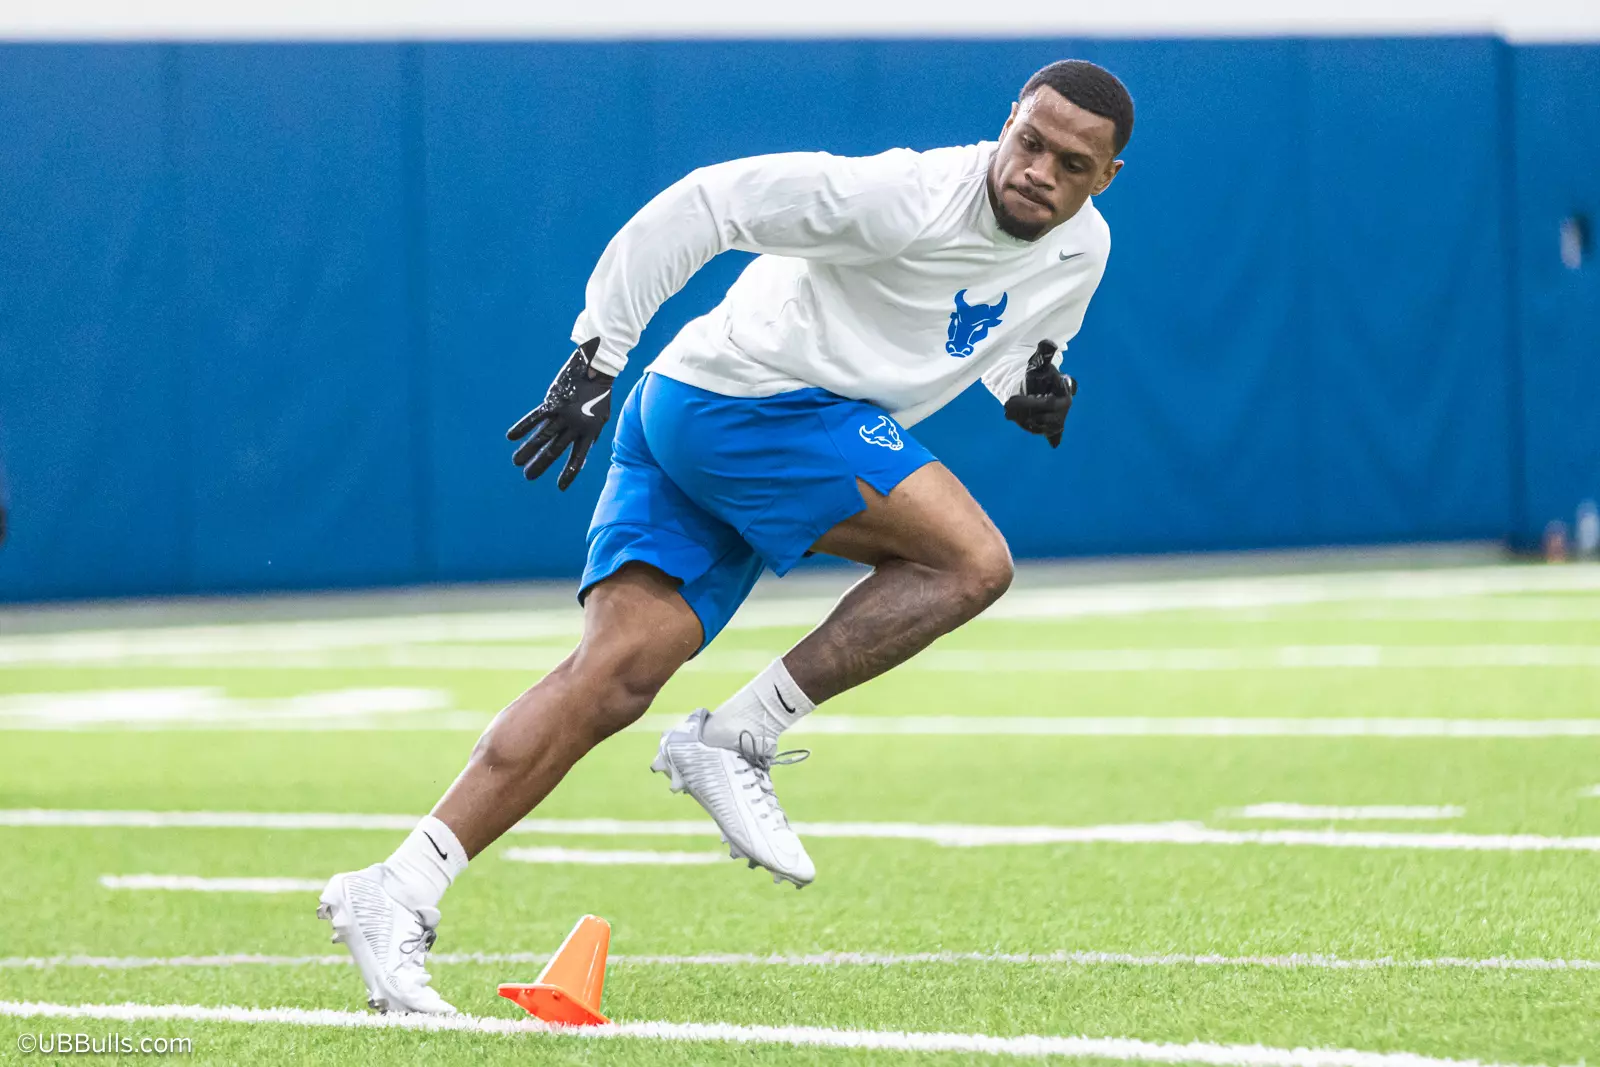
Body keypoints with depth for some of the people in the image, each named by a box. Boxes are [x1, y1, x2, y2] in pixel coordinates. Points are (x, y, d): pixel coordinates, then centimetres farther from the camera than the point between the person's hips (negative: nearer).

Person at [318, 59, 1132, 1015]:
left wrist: (1033, 386, 2)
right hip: (740, 398, -8)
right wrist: (596, 358, -21)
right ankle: (737, 740, -10)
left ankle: (396, 896, -12)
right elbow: (710, 202, -19)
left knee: (618, 675, -6)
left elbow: (1012, 344, 28)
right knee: (973, 562, -17)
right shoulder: (909, 196, -19)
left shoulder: (1080, 253, 8)